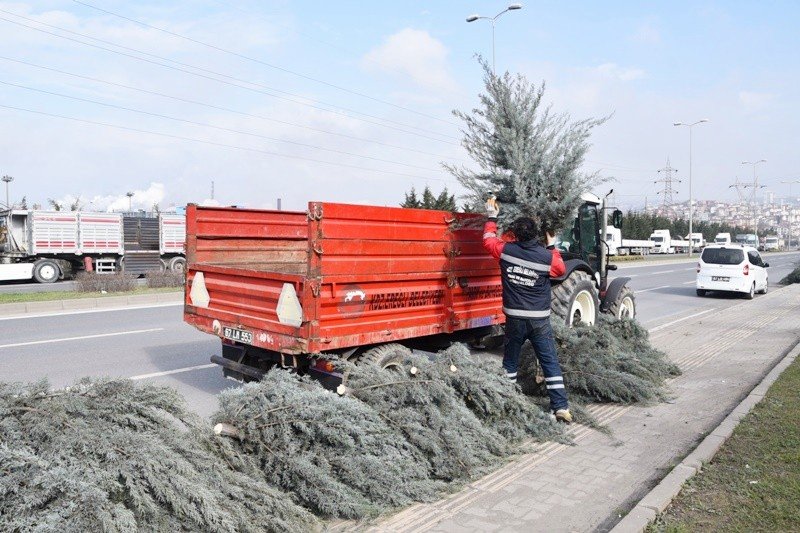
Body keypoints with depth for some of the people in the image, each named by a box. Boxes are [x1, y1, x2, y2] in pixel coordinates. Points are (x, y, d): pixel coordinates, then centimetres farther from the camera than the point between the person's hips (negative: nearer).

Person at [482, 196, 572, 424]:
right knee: (550, 363, 5)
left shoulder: (506, 250, -6)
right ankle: (561, 406, 2)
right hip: (539, 319, -1)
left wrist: (492, 217, 25)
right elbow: (561, 269, 13)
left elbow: (489, 239, 13)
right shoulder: (547, 257, -8)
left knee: (510, 361, 17)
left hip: (514, 318, 1)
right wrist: (552, 247, 22)